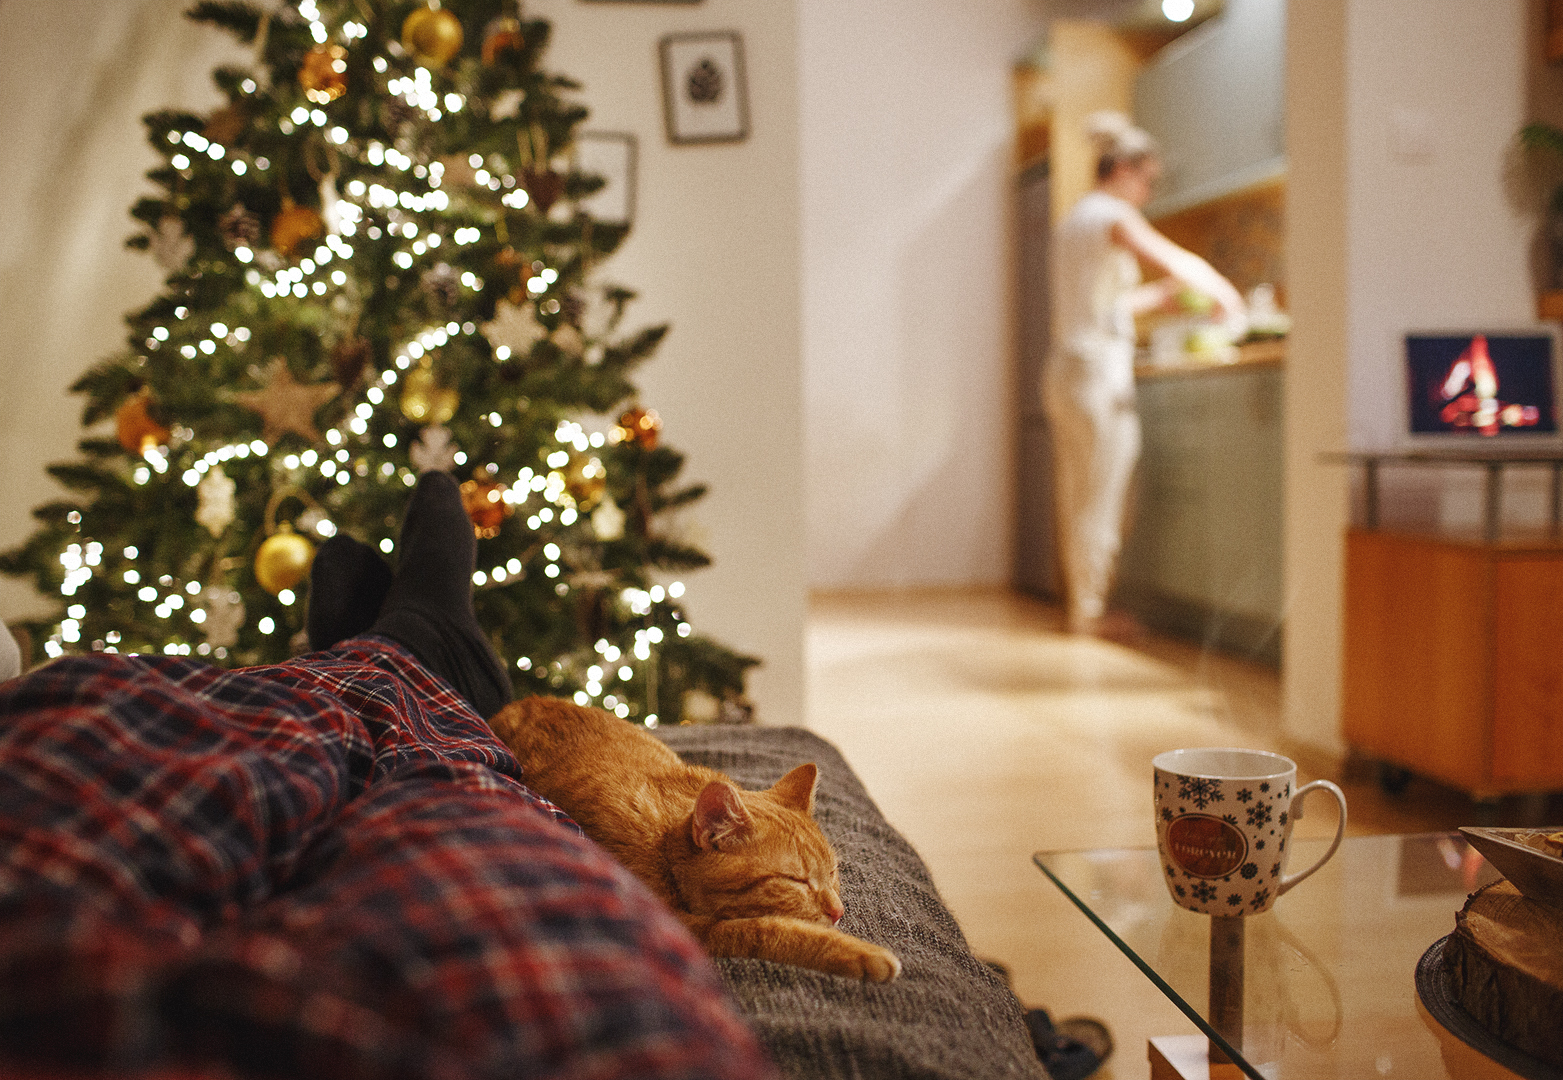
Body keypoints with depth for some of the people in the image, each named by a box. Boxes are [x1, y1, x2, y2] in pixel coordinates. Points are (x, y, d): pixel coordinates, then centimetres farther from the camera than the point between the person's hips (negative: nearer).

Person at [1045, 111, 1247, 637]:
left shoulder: (1075, 219, 19)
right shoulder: (1113, 216, -8)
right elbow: (1179, 262, -16)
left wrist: (1161, 294, 21)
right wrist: (1226, 295, -1)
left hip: (1065, 369, 9)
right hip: (1099, 371, -9)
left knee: (1079, 498, 11)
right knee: (1101, 499, -4)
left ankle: (1081, 603, 17)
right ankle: (1091, 610, 1)